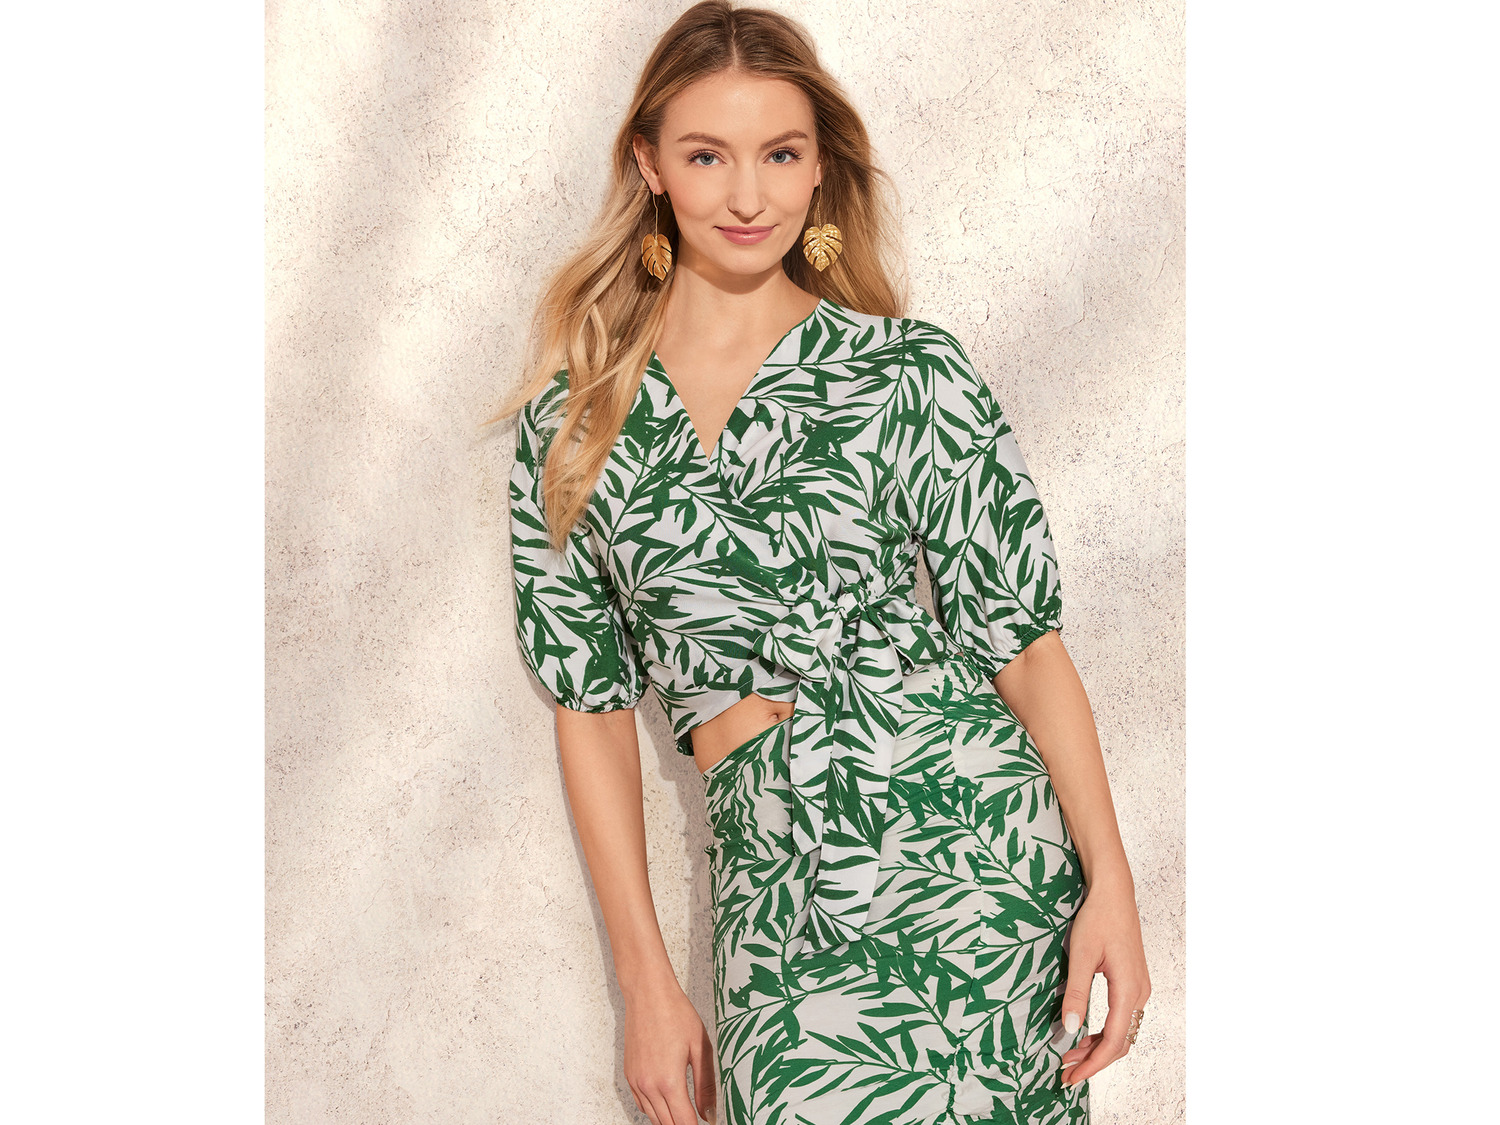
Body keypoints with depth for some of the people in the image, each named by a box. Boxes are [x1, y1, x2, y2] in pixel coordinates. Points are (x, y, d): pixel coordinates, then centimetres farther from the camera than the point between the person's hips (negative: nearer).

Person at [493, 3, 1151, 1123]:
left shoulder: (907, 369, 2)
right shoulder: (570, 422, 7)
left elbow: (1023, 633, 1)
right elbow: (593, 700, 9)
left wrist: (1111, 881, -8)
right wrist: (649, 981, 6)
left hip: (961, 827, -1)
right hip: (775, 882, 2)